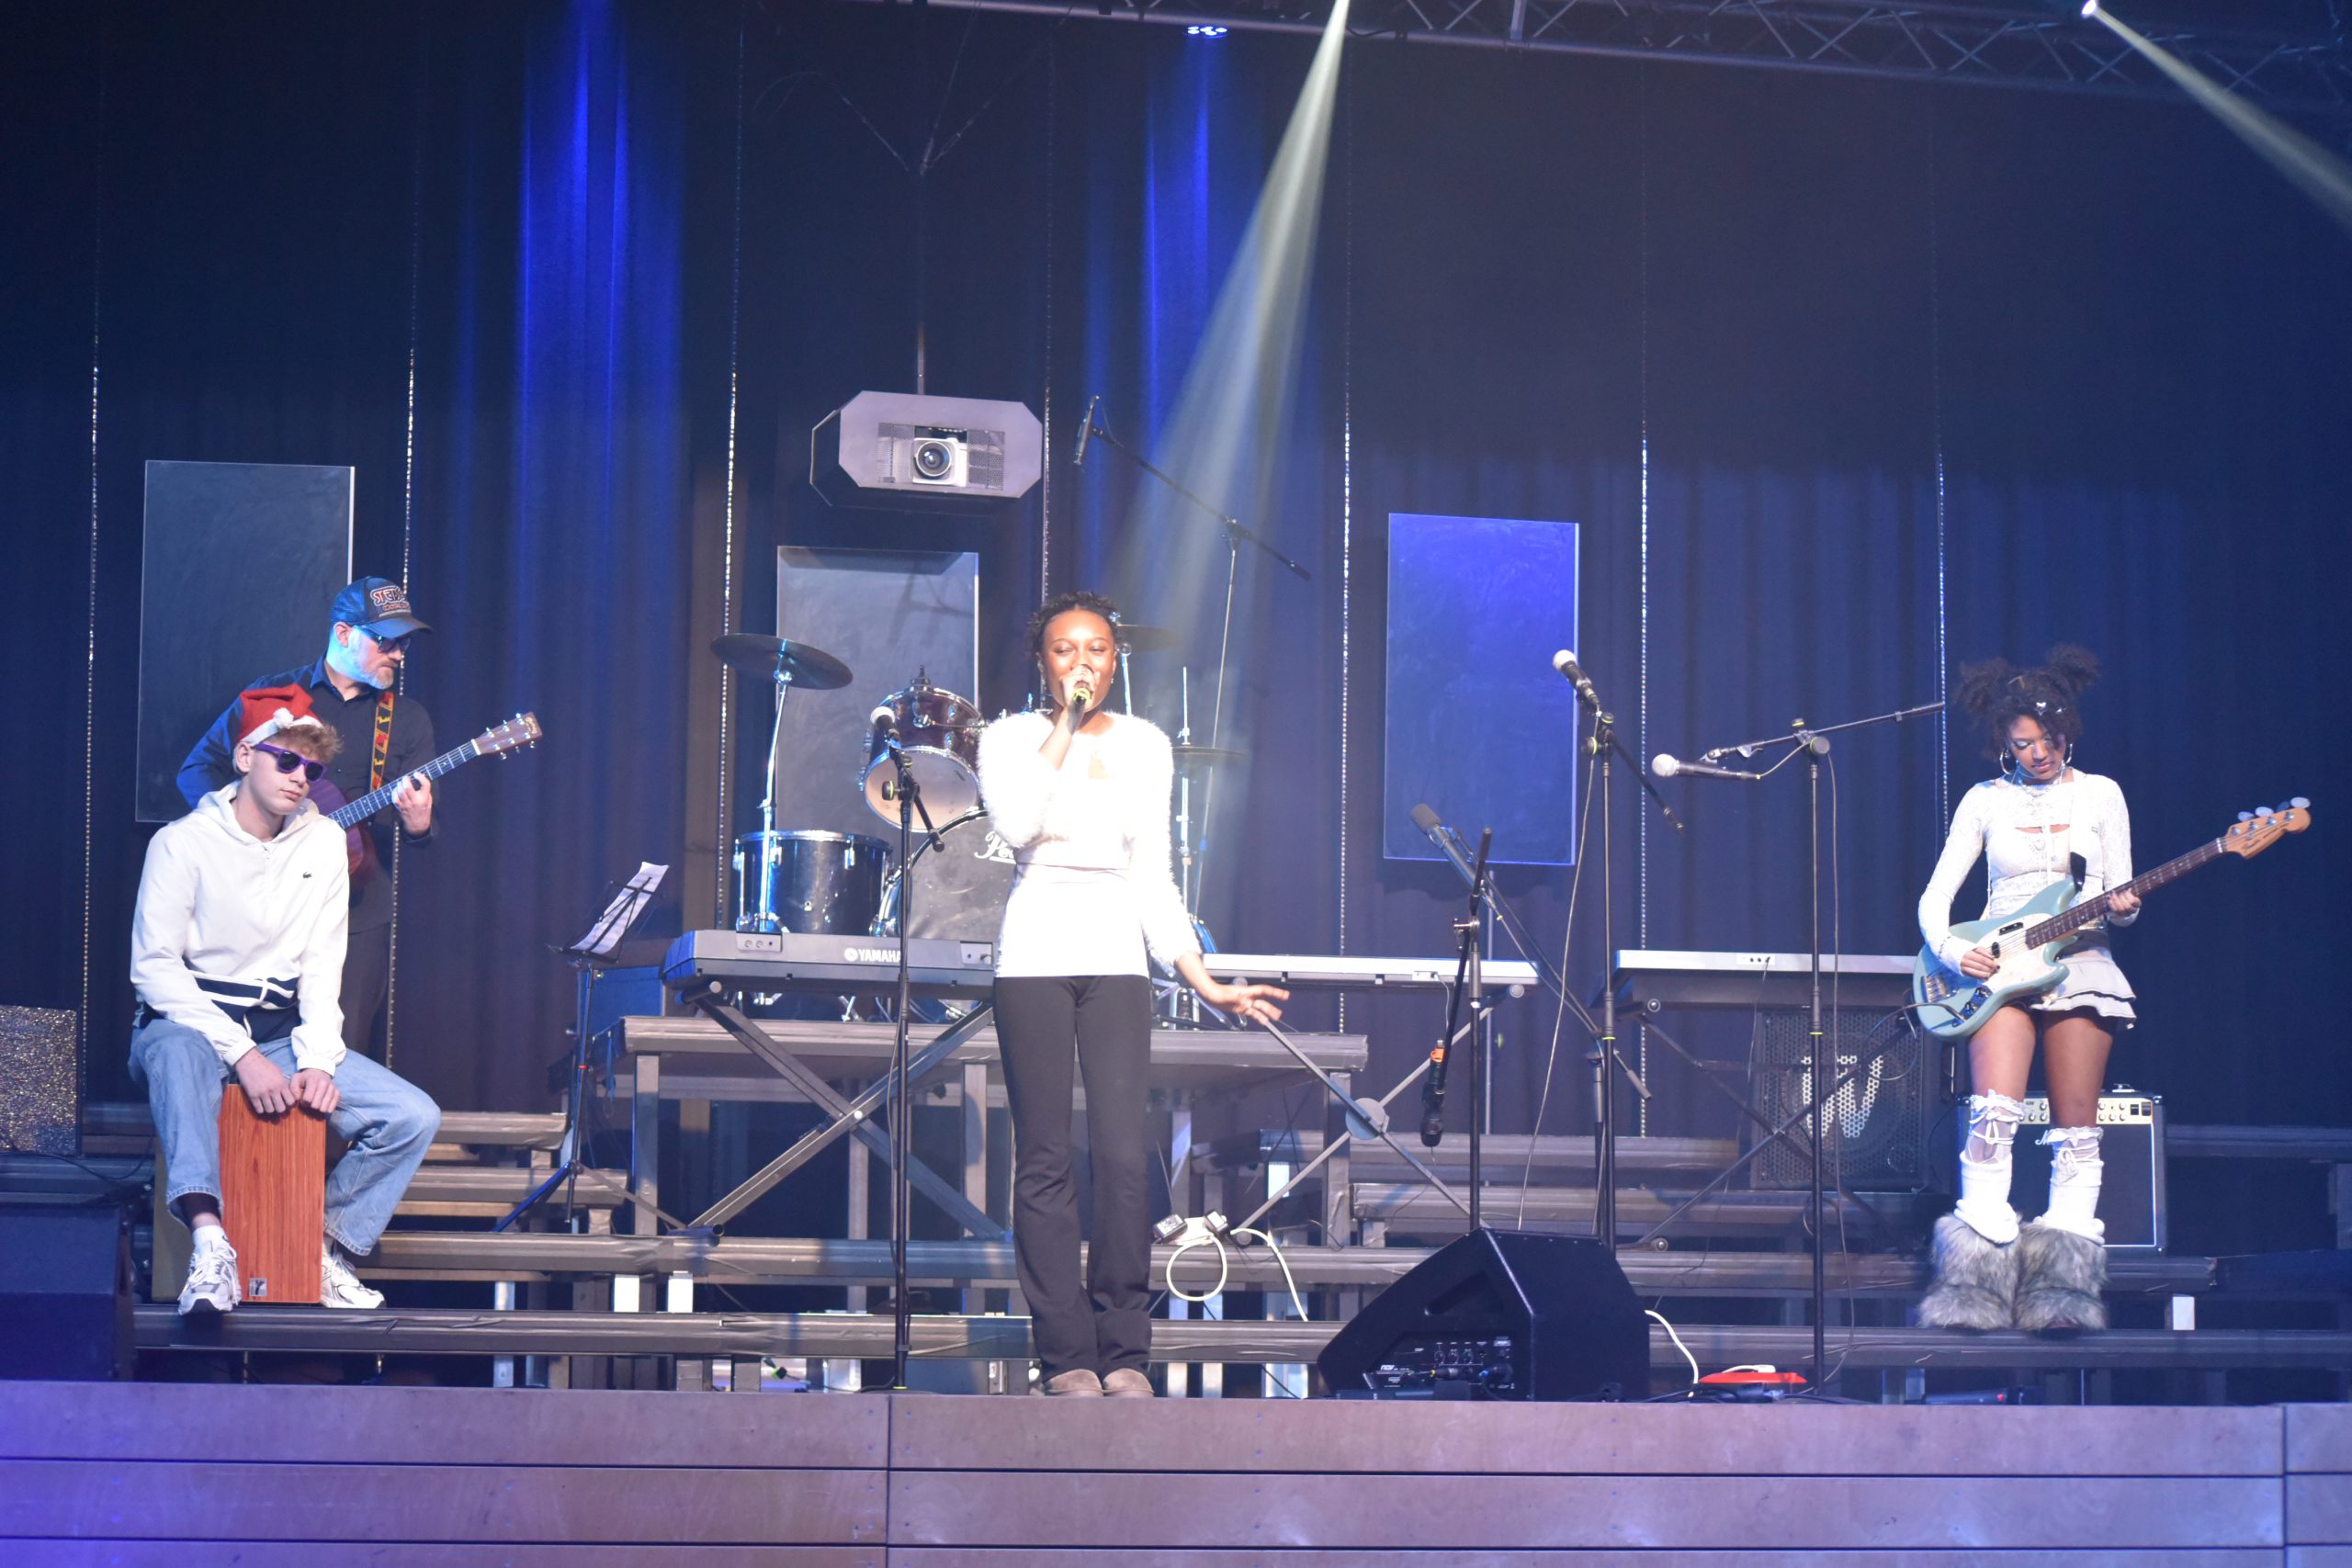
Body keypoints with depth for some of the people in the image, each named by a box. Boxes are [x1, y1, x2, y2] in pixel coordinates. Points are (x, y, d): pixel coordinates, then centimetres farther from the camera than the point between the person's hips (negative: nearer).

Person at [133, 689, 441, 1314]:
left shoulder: (324, 842, 6)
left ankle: (325, 1250, -4)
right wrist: (242, 1055, -24)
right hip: (192, 1025, -5)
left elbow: (323, 966, 4)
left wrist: (317, 1060, -13)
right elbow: (154, 967, -15)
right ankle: (209, 1241, -55)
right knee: (176, 1047, -43)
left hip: (280, 1033, 5)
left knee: (413, 1117, -16)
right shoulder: (183, 842, -8)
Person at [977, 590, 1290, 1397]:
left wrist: (1203, 980, 7)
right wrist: (1063, 732, -8)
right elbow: (1016, 824, -16)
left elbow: (1152, 875, 13)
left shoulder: (1144, 746, 12)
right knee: (1045, 1161, -4)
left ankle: (1124, 1353, -1)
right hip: (1034, 956, -2)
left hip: (1116, 958, 2)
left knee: (1123, 1156, -8)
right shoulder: (1010, 738, 5)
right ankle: (1066, 1356, 0)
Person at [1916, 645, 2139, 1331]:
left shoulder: (2099, 795, 9)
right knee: (1994, 1111, -19)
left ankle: (2063, 1279, -2)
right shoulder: (1985, 801, 9)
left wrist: (2121, 908, -13)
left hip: (2078, 960, 1)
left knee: (2075, 1125, -6)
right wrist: (1949, 950, -11)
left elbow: (2121, 897, 10)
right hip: (1998, 966, -1)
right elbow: (1935, 896, 7)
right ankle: (1977, 1277, -21)